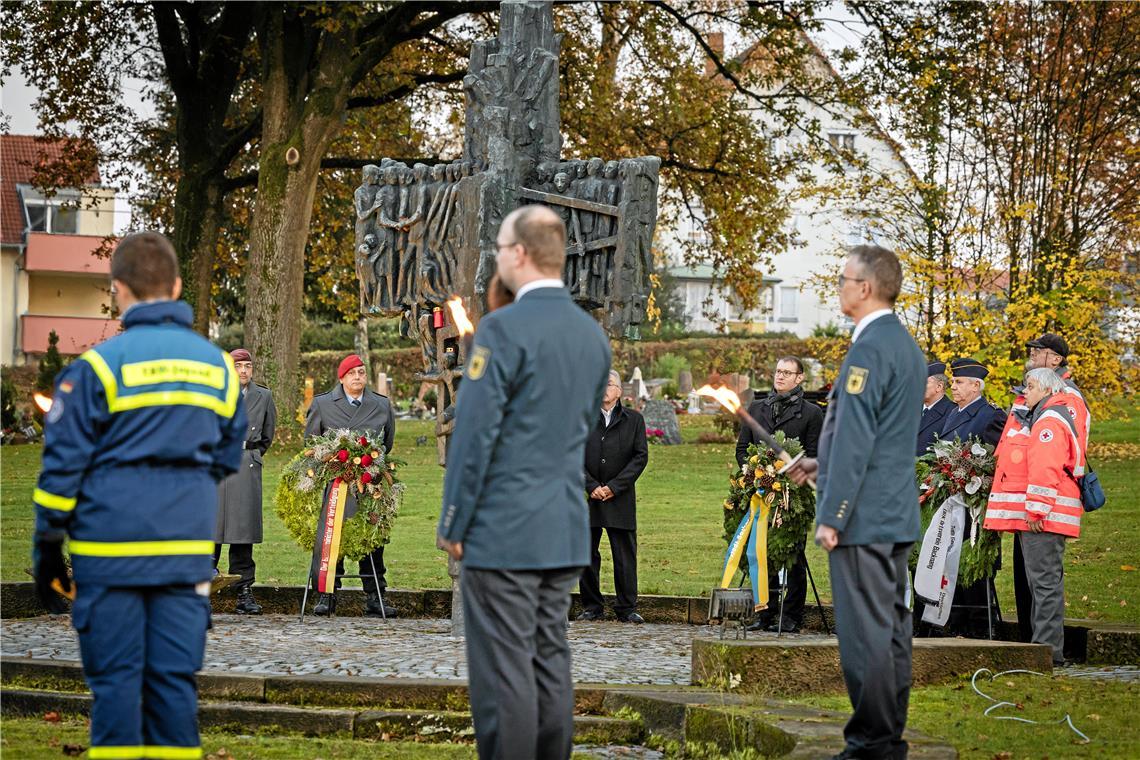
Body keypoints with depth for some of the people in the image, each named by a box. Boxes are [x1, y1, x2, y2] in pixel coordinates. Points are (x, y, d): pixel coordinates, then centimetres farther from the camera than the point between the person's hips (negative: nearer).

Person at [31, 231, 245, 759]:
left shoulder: (99, 364, -7)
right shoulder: (217, 364, 9)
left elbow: (63, 462, -5)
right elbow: (227, 458, 18)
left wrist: (47, 548, 3)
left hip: (111, 547, -4)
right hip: (188, 550, 4)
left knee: (115, 678, 1)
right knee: (175, 678, 7)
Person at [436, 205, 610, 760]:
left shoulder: (503, 329, -14)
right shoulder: (592, 334, 10)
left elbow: (475, 434, -14)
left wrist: (453, 524, -8)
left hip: (503, 532, -7)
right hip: (566, 533, 7)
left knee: (502, 671, -4)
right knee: (550, 662, 12)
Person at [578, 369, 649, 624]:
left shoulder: (633, 419, 6)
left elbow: (641, 456, 0)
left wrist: (613, 487, -9)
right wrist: (592, 487, -9)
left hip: (620, 498, -1)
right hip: (587, 497, 1)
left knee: (625, 555, -1)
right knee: (587, 553, 3)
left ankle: (627, 608, 4)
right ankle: (591, 607, 10)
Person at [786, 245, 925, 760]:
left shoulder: (868, 349, -17)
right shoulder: (906, 346, 15)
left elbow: (855, 439, -20)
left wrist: (831, 516, -18)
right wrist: (822, 465, 27)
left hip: (862, 518, -10)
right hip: (897, 516, 10)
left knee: (864, 633, -6)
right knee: (891, 628, 13)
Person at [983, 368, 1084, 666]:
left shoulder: (1050, 421, -11)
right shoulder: (1041, 418, 23)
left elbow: (1045, 471, -21)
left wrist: (1036, 510, -23)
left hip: (1043, 517, -11)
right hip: (1035, 518, 11)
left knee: (1045, 580, -11)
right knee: (1041, 581, 12)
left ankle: (1048, 648, -12)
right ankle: (1044, 643, 15)